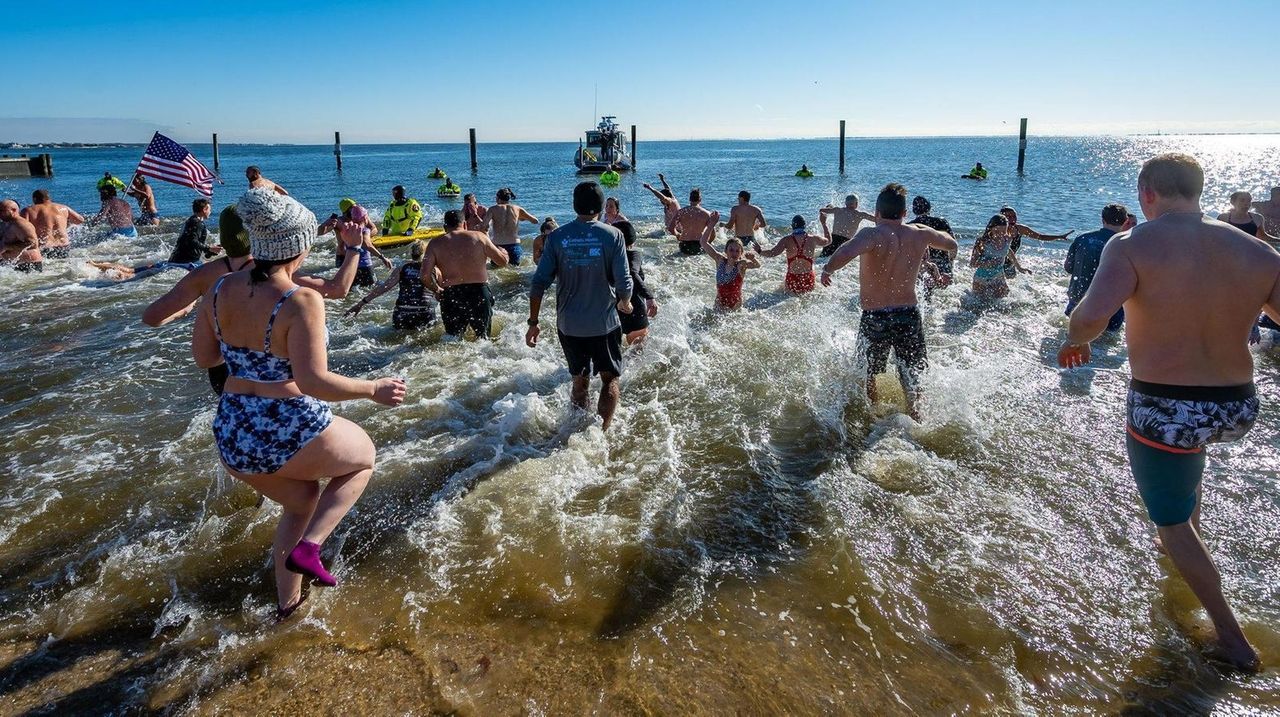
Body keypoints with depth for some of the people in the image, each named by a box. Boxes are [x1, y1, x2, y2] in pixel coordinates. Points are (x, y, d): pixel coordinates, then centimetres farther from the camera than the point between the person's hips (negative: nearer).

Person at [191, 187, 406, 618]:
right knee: (364, 457, 25)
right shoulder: (301, 302, -21)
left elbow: (203, 357, 11)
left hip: (233, 438, 7)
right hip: (293, 434, -7)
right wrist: (374, 390, -15)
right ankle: (308, 548, 8)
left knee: (302, 503, 33)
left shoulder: (221, 290, 0)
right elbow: (314, 382, -27)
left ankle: (287, 601, 44)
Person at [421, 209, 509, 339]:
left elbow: (425, 276, -6)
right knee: (484, 338, 17)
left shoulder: (435, 243, 3)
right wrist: (503, 251, 31)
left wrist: (437, 290, 13)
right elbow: (503, 261, 8)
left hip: (450, 295, 0)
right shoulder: (479, 237, 2)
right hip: (479, 293, 0)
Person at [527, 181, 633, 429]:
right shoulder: (612, 235, -8)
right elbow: (624, 283, -10)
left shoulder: (557, 236, -3)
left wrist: (533, 322, 3)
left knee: (579, 381, 20)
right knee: (610, 380, 12)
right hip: (604, 323, -2)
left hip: (569, 324, 3)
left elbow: (539, 283, -5)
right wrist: (625, 303, 12)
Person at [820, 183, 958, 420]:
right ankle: (915, 420, 25)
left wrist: (827, 270, -22)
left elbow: (846, 252, -39)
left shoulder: (873, 235, -17)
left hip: (875, 318, -3)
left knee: (866, 375, 20)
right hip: (910, 315, 3)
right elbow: (952, 245, 20)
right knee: (911, 379, 19)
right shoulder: (920, 234, -2)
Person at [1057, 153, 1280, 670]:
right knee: (1188, 445, 41)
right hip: (1238, 410, 5)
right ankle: (1191, 526, 56)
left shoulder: (1132, 247, -16)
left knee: (1171, 524, 17)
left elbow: (1091, 317, -32)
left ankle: (1232, 638, 26)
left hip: (1162, 412, -5)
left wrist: (1074, 341, -9)